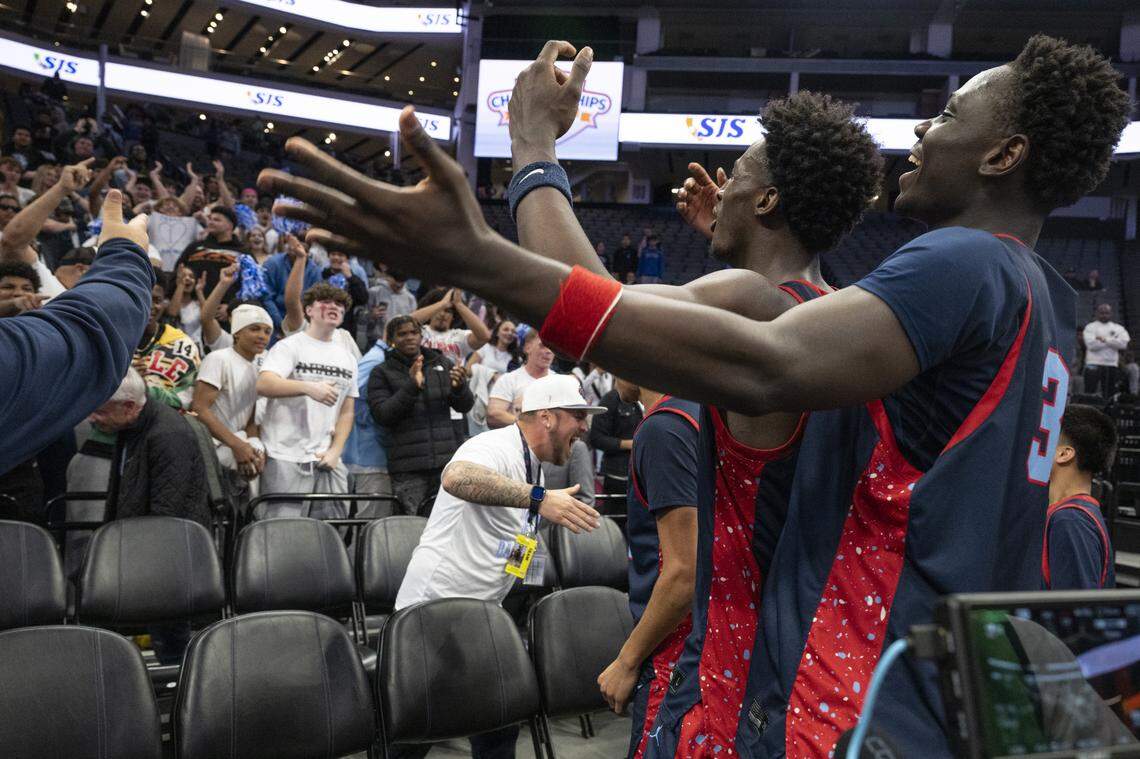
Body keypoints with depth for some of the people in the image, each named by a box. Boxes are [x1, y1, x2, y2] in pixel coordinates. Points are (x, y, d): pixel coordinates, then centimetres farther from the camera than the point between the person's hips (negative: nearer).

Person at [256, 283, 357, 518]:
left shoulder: (347, 358, 16)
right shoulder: (289, 346, 0)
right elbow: (264, 384, -18)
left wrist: (335, 452, 2)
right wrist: (308, 387, -33)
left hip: (327, 459, 5)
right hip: (287, 457, -5)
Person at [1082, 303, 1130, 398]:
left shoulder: (1118, 328, 13)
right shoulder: (1090, 327, 3)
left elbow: (1123, 343, -5)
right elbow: (1091, 344, -13)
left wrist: (1105, 339, -10)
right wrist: (1113, 341, -5)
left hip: (1112, 365, 4)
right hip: (1094, 364, -4)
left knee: (1110, 394, 7)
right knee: (1090, 392, -7)